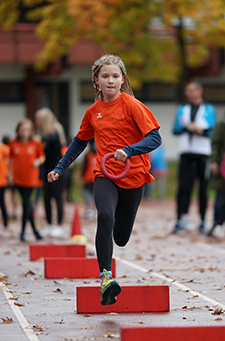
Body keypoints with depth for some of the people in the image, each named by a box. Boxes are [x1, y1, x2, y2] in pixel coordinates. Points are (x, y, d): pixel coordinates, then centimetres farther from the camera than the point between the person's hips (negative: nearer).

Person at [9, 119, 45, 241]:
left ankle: (23, 231, 6)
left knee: (26, 203, -4)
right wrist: (11, 172, 5)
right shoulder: (13, 144, 0)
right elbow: (11, 159, 10)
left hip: (30, 179, -2)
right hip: (18, 178, 2)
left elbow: (42, 157, 4)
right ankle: (34, 229, 16)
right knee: (27, 203, 5)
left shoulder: (36, 144, -4)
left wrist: (38, 161, -17)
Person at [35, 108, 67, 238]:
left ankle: (59, 226, -1)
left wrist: (40, 138, -47)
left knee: (58, 197, -4)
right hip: (46, 170, 7)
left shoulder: (55, 131, -11)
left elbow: (52, 138, -33)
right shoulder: (43, 133, 8)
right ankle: (49, 226, 14)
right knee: (47, 197, 6)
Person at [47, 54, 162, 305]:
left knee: (121, 238, 6)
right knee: (105, 216, -29)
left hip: (132, 178, -2)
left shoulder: (131, 105, -8)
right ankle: (105, 277, -31)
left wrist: (128, 150, -28)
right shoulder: (93, 111, 6)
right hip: (105, 175, 2)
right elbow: (80, 142, 22)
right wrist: (59, 168, 19)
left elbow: (155, 139, -13)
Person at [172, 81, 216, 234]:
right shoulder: (182, 109, 17)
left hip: (203, 153, -2)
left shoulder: (209, 110, 8)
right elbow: (176, 129, 7)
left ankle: (203, 222, 8)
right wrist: (187, 127, -12)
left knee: (203, 188, 0)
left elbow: (212, 130, -3)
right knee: (183, 186, -8)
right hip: (186, 152, 2)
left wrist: (200, 130, -22)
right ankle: (181, 219, -11)